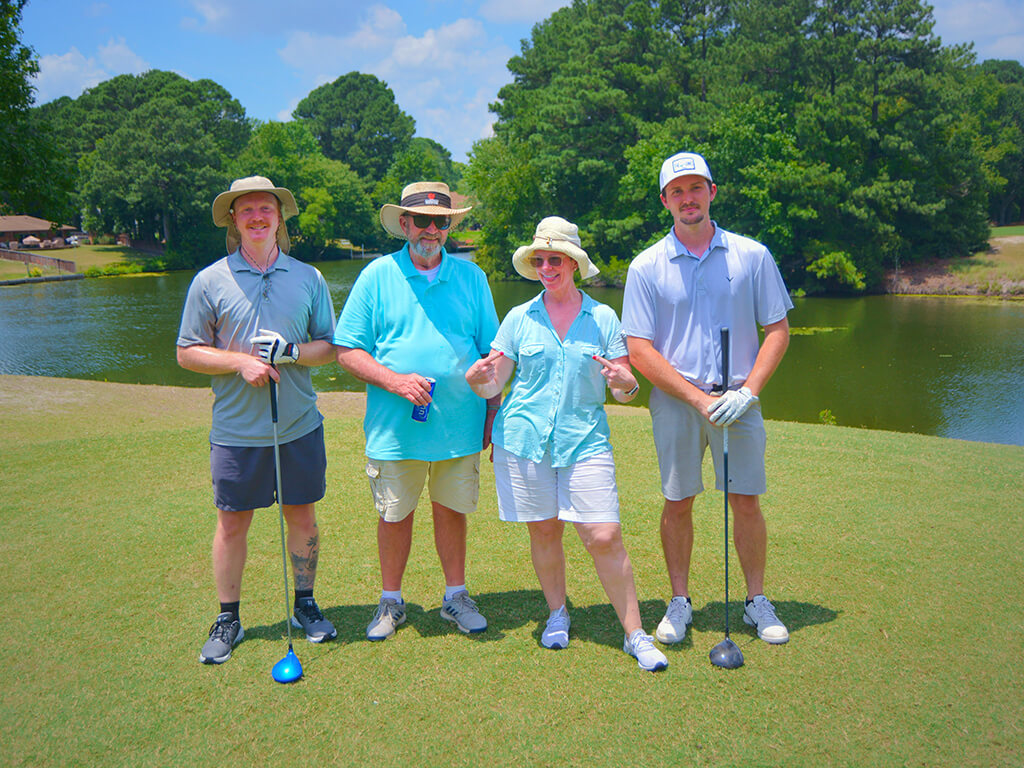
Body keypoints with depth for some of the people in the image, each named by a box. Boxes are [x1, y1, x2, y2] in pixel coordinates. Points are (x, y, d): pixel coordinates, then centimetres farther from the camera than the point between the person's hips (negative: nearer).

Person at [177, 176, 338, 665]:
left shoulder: (309, 278, 5)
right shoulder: (210, 281, 0)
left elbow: (330, 346, 8)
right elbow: (188, 353, 2)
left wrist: (293, 353, -13)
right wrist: (240, 361, -14)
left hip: (299, 424, 2)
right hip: (236, 428, -1)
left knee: (302, 515, 10)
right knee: (232, 522, 7)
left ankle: (305, 604, 29)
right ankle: (227, 619, 23)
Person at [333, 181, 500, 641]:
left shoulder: (471, 277, 7)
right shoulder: (378, 276, 0)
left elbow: (492, 353, 10)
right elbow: (347, 350, -2)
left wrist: (493, 415, 5)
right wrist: (394, 380, -16)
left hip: (459, 426, 2)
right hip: (394, 427, -1)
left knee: (451, 510, 12)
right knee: (394, 515, 9)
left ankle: (455, 597, 30)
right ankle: (390, 601, 29)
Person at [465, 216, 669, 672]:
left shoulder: (602, 318, 5)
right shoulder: (519, 318, 7)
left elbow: (626, 391, 6)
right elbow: (493, 385, 7)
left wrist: (624, 382, -18)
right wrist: (478, 379, -16)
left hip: (584, 440, -1)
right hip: (525, 438, 1)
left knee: (605, 537, -7)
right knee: (543, 532, 8)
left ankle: (635, 634, 6)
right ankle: (556, 615, 31)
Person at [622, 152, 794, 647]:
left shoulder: (752, 256, 3)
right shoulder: (646, 267, 0)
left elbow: (777, 330, 5)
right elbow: (640, 350, -4)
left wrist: (748, 391, -9)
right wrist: (699, 399, -11)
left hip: (738, 399, 1)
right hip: (675, 401, 0)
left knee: (747, 502, 4)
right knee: (677, 503, 6)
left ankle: (757, 601, 21)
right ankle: (679, 602, 21)